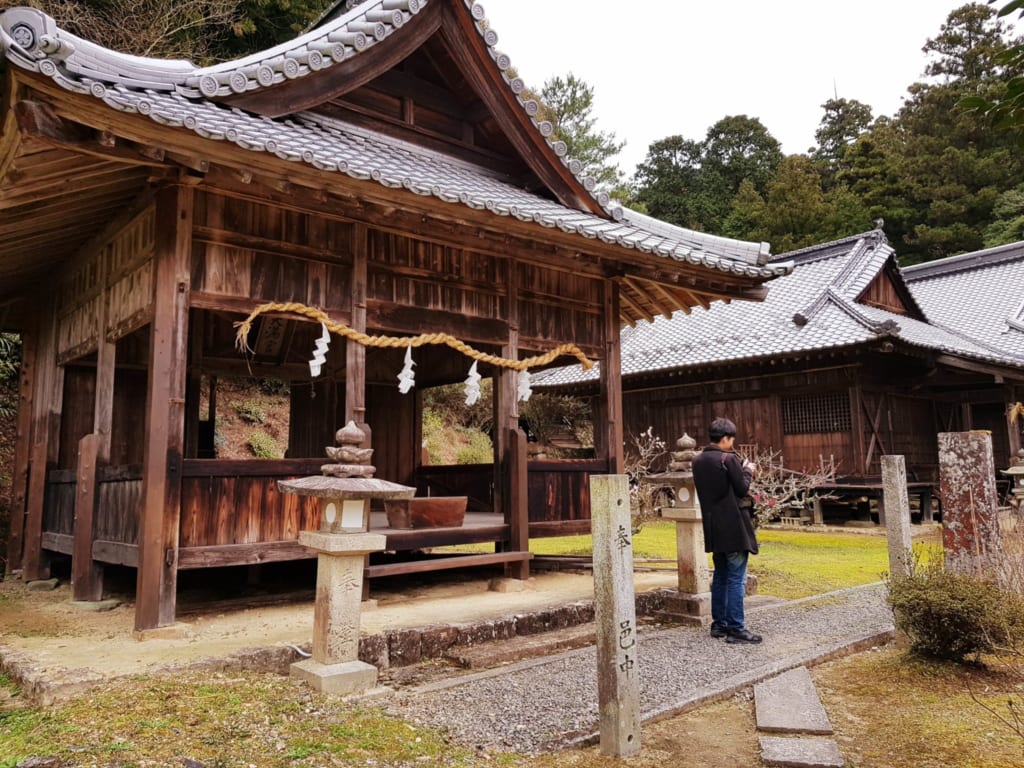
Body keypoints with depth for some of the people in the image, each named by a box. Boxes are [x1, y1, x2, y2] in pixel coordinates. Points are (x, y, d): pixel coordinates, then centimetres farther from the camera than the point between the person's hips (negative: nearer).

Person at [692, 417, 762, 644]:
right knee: (736, 579, -3)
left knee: (720, 576, 16)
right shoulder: (729, 459, -14)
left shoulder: (698, 461, 8)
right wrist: (748, 471, 8)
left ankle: (719, 624, 21)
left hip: (713, 528, 8)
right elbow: (742, 489, -10)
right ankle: (735, 628, -1)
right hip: (733, 527, -8)